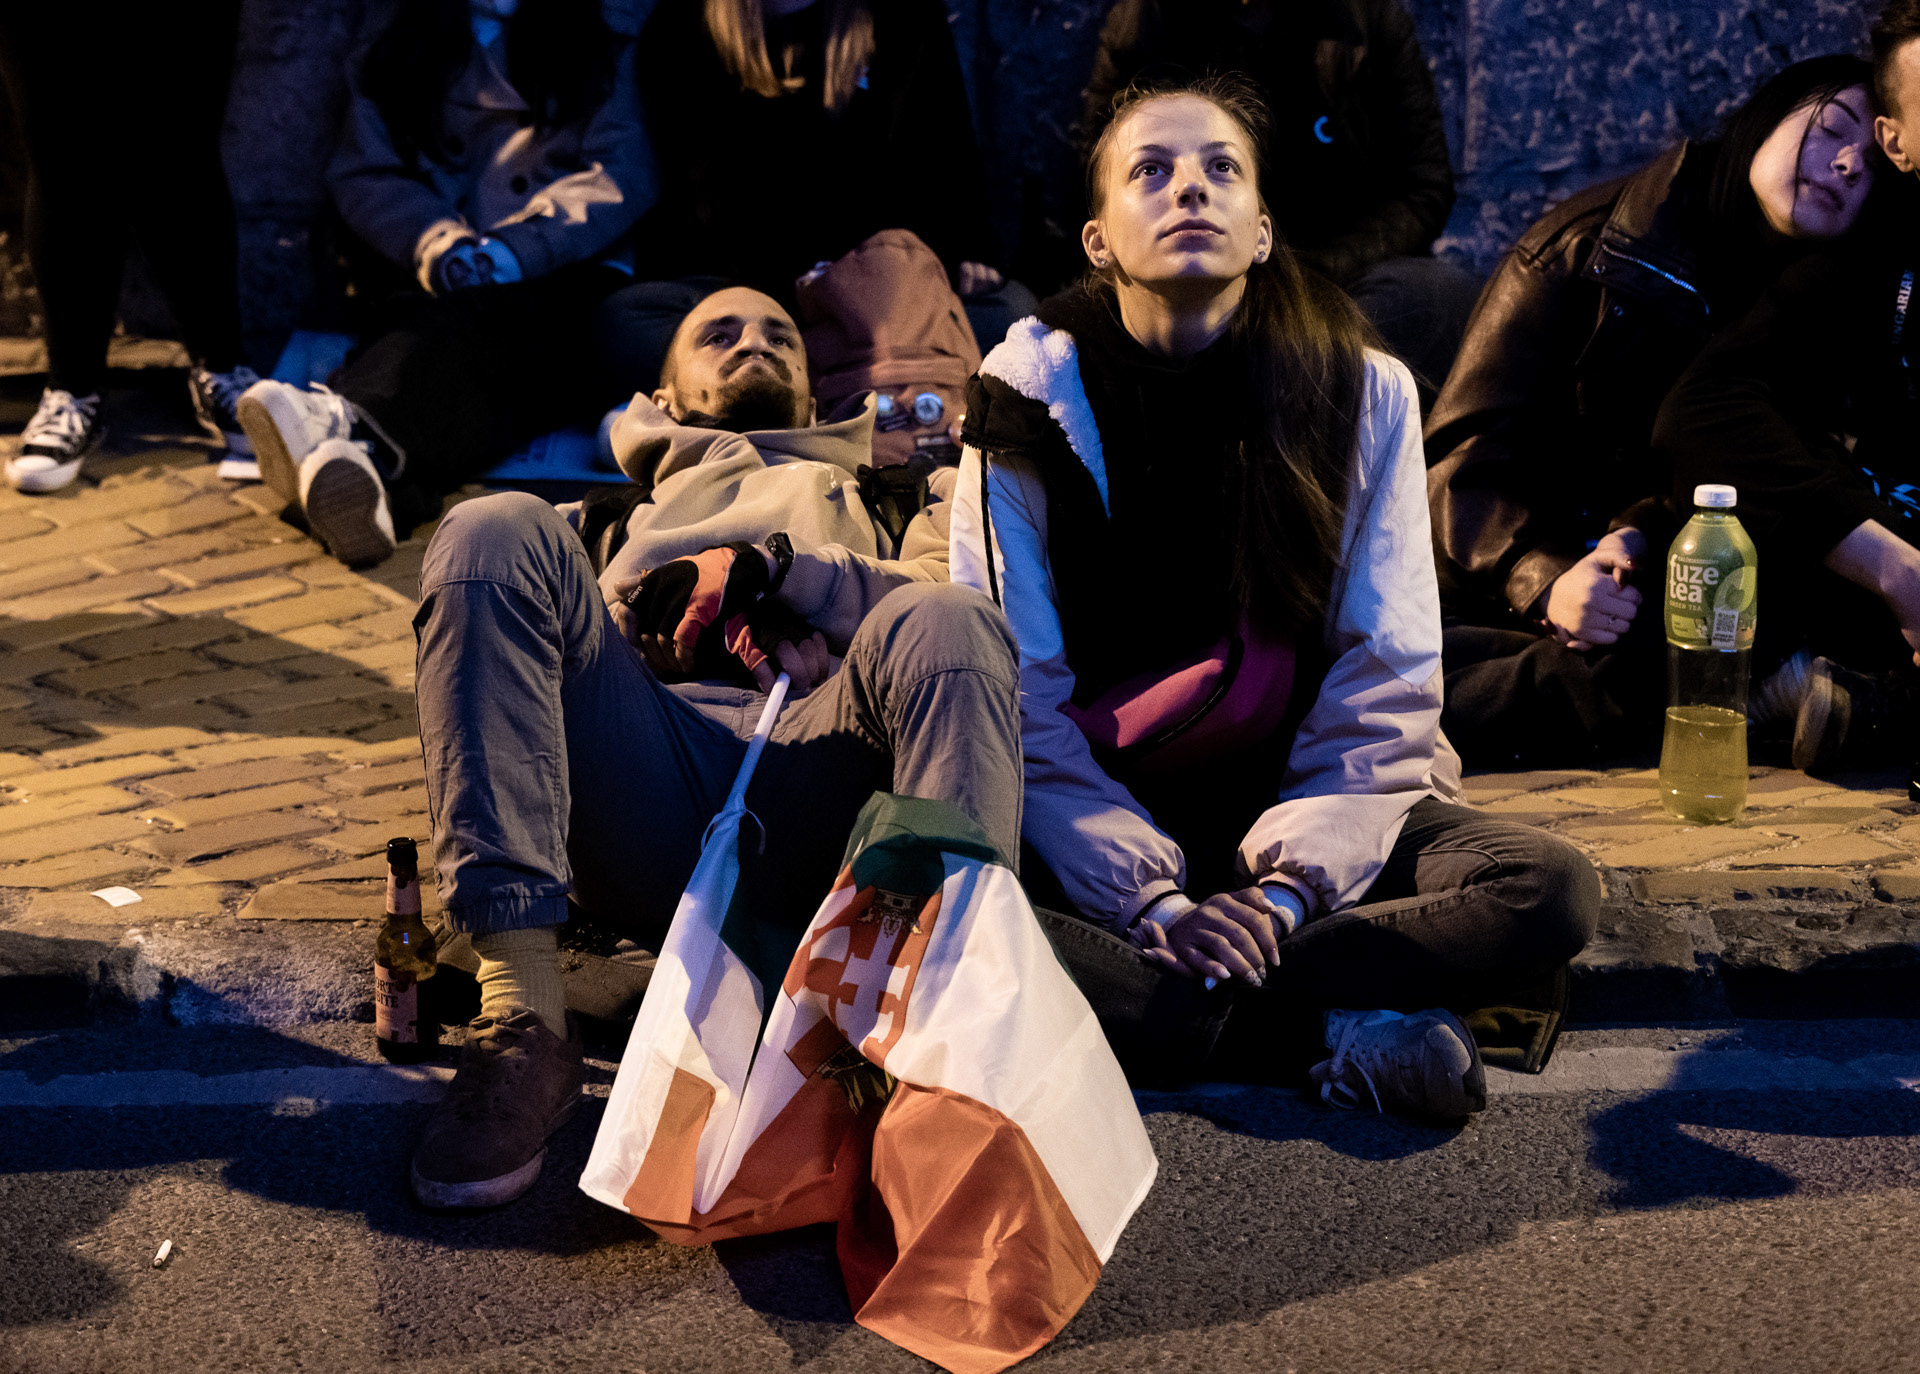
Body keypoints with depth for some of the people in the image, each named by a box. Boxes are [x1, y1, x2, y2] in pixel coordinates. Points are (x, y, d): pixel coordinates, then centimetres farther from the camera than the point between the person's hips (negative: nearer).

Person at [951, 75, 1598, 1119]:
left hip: (1300, 808, 1)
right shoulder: (1031, 396, -4)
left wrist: (1285, 889, -21)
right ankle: (1341, 1024, -27)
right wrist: (1152, 902, -22)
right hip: (1096, 813, -1)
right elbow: (1017, 704, -10)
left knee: (1550, 888, -24)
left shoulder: (1361, 392, -2)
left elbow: (1385, 691, -6)